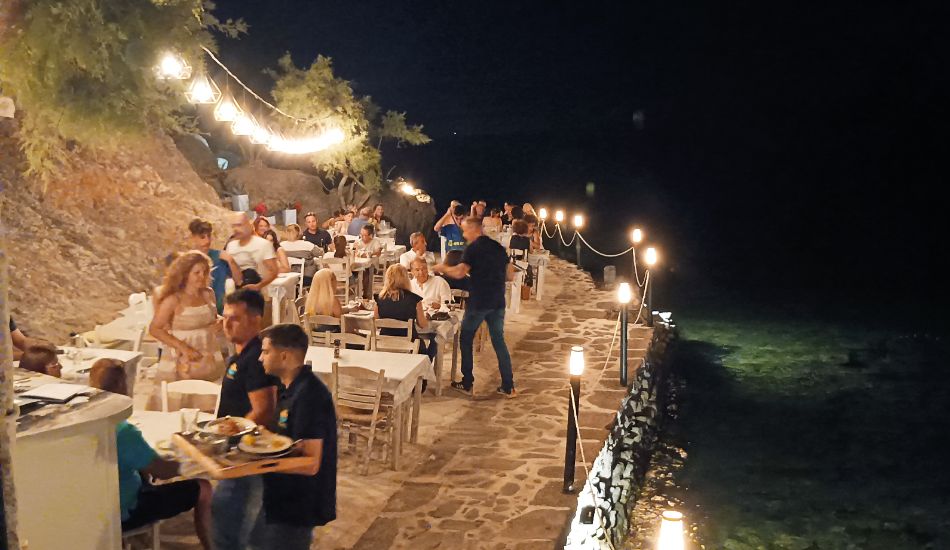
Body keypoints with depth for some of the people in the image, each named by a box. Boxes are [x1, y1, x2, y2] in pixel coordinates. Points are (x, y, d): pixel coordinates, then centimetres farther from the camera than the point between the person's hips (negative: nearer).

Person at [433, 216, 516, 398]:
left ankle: (467, 384, 14)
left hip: (478, 302, -6)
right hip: (498, 302, 6)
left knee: (466, 340, 11)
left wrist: (442, 268, -2)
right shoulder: (498, 247, 10)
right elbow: (509, 275, 13)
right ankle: (508, 386, 10)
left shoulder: (473, 248, -9)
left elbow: (459, 273, -19)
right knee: (499, 341, 12)